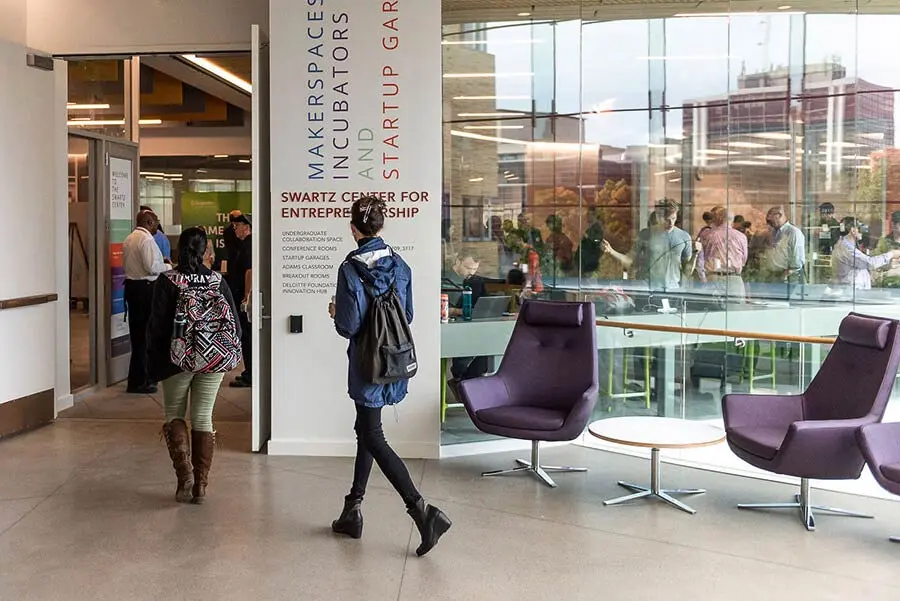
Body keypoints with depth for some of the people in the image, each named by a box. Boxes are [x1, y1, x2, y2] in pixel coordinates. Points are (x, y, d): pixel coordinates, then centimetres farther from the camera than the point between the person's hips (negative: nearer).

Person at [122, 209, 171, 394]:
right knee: (145, 333, -3)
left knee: (137, 332, 15)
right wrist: (168, 266, -3)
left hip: (131, 285, 9)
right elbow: (152, 267, -21)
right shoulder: (146, 239, -14)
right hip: (146, 288, -9)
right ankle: (138, 382, 0)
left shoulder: (129, 239, 13)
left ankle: (140, 377, 25)